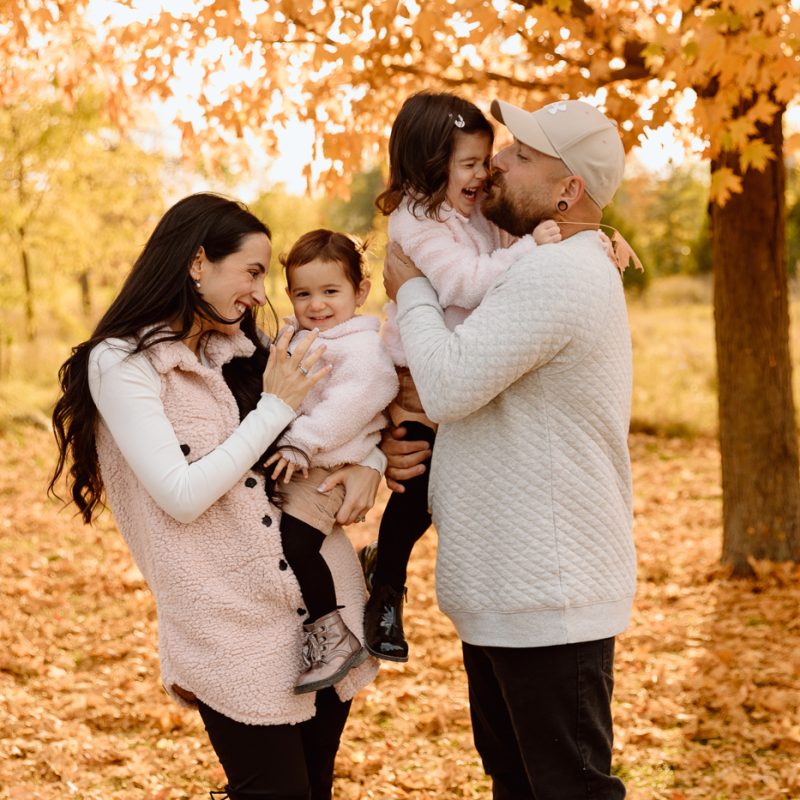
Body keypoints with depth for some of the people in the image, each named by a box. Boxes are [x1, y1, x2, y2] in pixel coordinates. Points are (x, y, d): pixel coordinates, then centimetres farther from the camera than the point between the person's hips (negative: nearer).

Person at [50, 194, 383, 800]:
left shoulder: (249, 352, 9)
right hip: (236, 630, -6)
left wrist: (369, 462, -3)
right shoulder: (122, 363, -9)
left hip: (326, 598, 6)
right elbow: (182, 497, -17)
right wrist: (275, 406, -13)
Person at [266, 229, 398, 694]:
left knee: (294, 541, -24)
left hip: (322, 470, -9)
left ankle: (334, 637, -14)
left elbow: (349, 402, -22)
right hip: (280, 463, 9)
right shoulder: (295, 339, 20)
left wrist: (301, 444, -27)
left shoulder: (361, 347, -9)